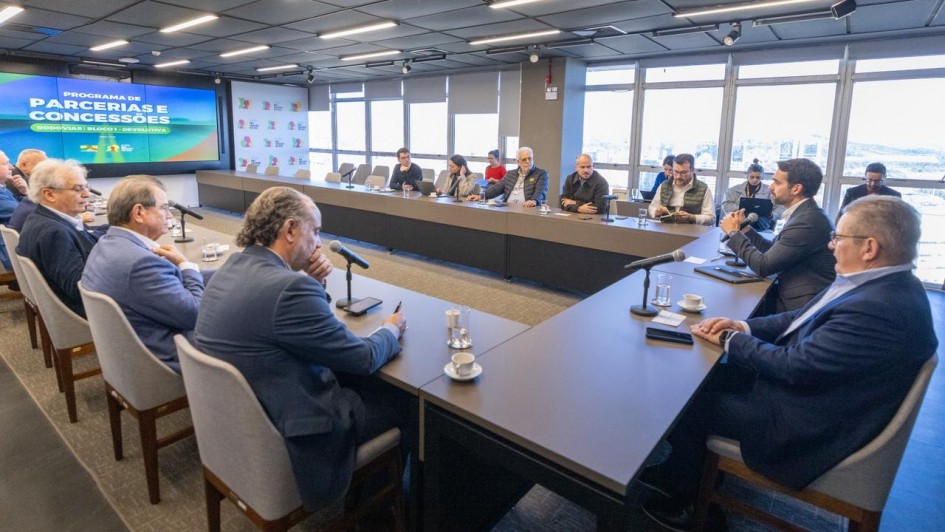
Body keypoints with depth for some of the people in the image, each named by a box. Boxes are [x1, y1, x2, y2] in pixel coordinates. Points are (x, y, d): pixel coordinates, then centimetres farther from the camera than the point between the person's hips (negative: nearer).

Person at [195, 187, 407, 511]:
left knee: (365, 381, 21)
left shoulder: (233, 268, 0)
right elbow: (363, 358, -20)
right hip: (284, 432, -9)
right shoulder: (290, 287, -29)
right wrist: (391, 331, 1)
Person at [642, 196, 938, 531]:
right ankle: (681, 469, 29)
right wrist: (743, 326, -5)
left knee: (689, 402, 1)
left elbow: (795, 366, -28)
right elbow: (803, 318, 8)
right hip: (805, 384, 9)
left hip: (807, 425, -9)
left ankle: (678, 497, 26)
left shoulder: (879, 308, -32)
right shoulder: (885, 285, 0)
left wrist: (730, 340, -13)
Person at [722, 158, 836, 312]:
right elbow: (774, 250, 15)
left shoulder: (807, 221, -23)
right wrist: (744, 229, 4)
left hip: (801, 306, -8)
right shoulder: (805, 214, 8)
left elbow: (763, 266, -21)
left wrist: (734, 232, -9)